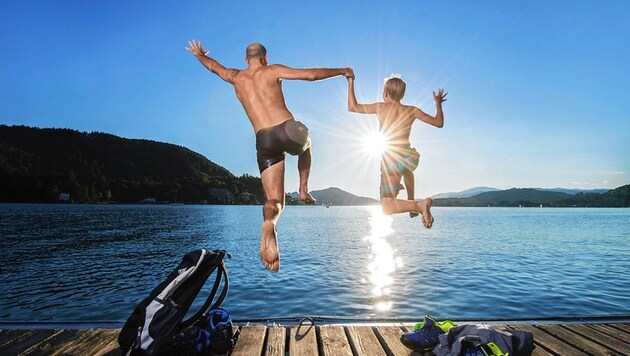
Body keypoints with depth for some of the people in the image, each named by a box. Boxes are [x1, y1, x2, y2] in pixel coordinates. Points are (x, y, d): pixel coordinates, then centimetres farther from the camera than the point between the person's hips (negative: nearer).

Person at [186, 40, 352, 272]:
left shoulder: (236, 78, 21)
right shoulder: (272, 71, 9)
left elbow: (214, 66, 42)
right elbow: (311, 74, 1)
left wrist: (199, 54, 64)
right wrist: (341, 71, 15)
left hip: (264, 141, 2)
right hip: (287, 130, -2)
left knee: (274, 201, 0)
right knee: (305, 146, 37)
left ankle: (268, 225, -34)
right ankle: (304, 190, 27)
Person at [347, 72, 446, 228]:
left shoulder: (380, 107, 1)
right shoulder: (412, 110, 6)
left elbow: (352, 107, 7)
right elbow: (439, 122, 13)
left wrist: (350, 82, 17)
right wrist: (438, 103, 31)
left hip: (391, 162, -4)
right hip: (410, 157, 4)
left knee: (387, 208, -1)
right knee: (407, 169, 44)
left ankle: (420, 204, -26)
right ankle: (412, 205, 41)